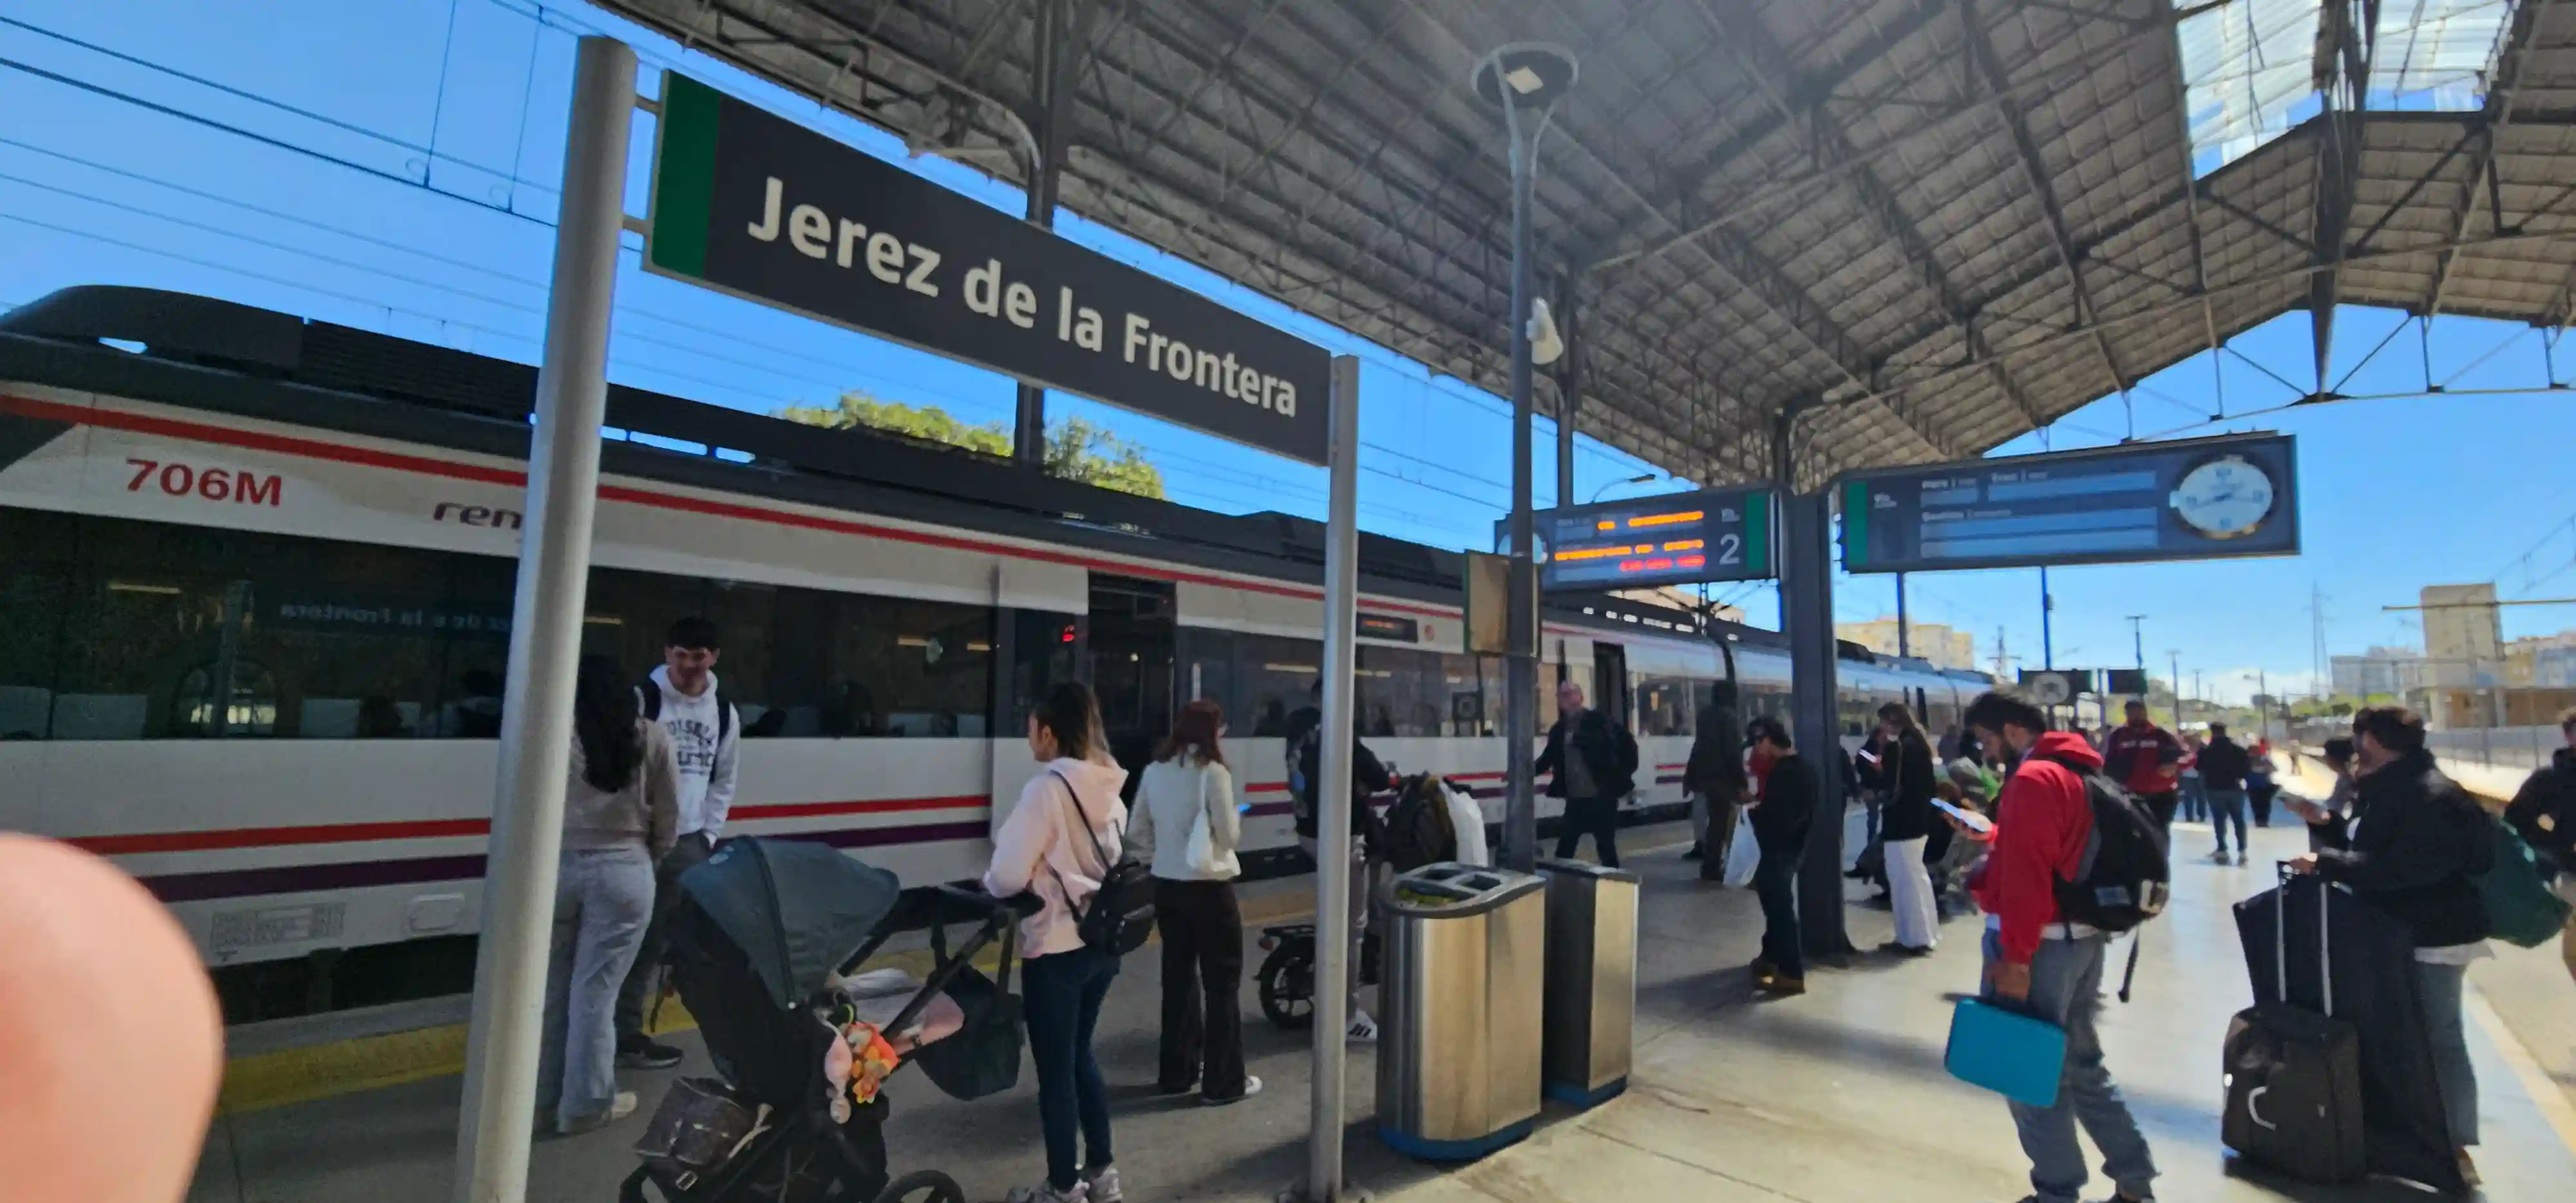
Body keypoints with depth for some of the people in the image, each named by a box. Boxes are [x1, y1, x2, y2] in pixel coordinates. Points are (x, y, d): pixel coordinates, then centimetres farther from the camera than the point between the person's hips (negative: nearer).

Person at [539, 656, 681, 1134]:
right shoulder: (652, 738, 0)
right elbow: (668, 819, 3)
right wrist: (648, 860, 18)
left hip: (555, 867, 2)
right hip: (623, 872, -1)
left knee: (552, 988, 16)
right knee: (595, 994, 6)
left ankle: (546, 1095, 29)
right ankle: (585, 1103, 16)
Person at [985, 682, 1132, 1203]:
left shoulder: (1048, 789, -19)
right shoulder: (1109, 787, 3)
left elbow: (1009, 873, -19)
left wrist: (989, 885, 2)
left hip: (1056, 948, -7)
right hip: (1103, 941, 7)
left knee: (1055, 1070, 9)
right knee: (1080, 1057, 22)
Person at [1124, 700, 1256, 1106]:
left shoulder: (1155, 770, 4)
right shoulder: (1213, 772, -15)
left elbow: (1137, 829, 9)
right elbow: (1229, 836, -12)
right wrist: (1237, 818, 7)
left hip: (1167, 886, 6)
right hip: (1209, 887, -6)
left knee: (1178, 976, 17)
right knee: (1222, 982, 6)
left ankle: (1176, 1071, 28)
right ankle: (1223, 1082, 13)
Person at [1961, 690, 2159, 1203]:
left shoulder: (2032, 779, -19)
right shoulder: (2079, 769, 10)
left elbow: (2024, 876, -23)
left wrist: (2015, 958, -21)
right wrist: (1994, 838, 24)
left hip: (2041, 943, -9)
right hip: (2082, 935, 9)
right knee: (2081, 1062, 20)